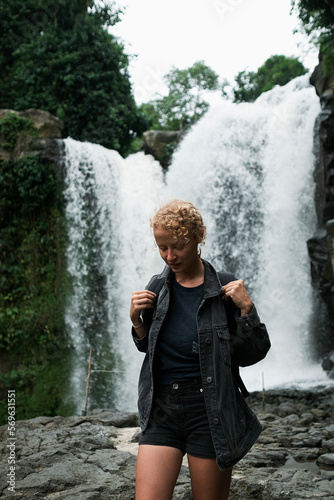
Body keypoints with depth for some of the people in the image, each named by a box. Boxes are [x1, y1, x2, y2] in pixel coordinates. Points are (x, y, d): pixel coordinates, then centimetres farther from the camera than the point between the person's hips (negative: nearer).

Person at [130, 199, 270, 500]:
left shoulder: (224, 289, -6)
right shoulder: (157, 288, 5)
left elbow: (252, 355, -2)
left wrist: (246, 307, -15)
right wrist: (136, 319, -2)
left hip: (210, 410, -3)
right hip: (161, 408, 3)